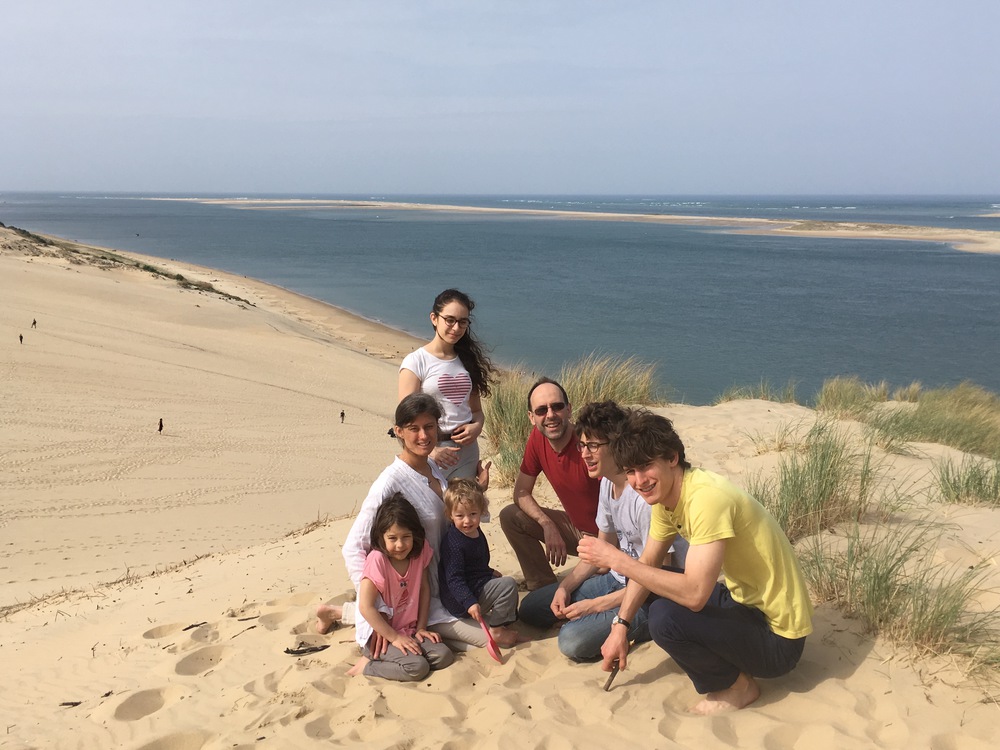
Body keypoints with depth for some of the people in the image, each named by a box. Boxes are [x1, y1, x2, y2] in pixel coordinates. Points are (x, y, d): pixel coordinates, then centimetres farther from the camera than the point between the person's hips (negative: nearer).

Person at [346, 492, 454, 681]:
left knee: (444, 656, -12)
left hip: (409, 631, 7)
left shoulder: (419, 553, -5)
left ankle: (380, 660, -1)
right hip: (379, 636, -7)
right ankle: (366, 666, -5)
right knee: (417, 667, -25)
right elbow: (366, 606, -23)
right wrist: (394, 637, -19)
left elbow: (424, 589, 6)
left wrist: (421, 627, 1)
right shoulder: (377, 560, -22)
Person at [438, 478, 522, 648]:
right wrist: (470, 602, -36)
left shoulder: (476, 532, 7)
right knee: (508, 584, -18)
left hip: (478, 585, 10)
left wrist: (490, 572, 32)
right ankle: (496, 630, -12)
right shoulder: (454, 543, -23)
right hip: (459, 601, -10)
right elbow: (454, 579, -27)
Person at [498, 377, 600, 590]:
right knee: (510, 516, -3)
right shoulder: (537, 439, -9)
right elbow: (521, 492, -1)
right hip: (576, 528, 7)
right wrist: (548, 525, -18)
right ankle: (545, 587, 6)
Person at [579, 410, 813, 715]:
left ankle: (736, 687, 0)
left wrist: (616, 559, -29)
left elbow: (694, 594, -34)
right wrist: (620, 626, 3)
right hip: (745, 600, 9)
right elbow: (648, 563, 12)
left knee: (664, 617, -27)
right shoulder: (664, 494, 0)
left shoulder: (707, 498, -28)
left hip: (777, 637, -9)